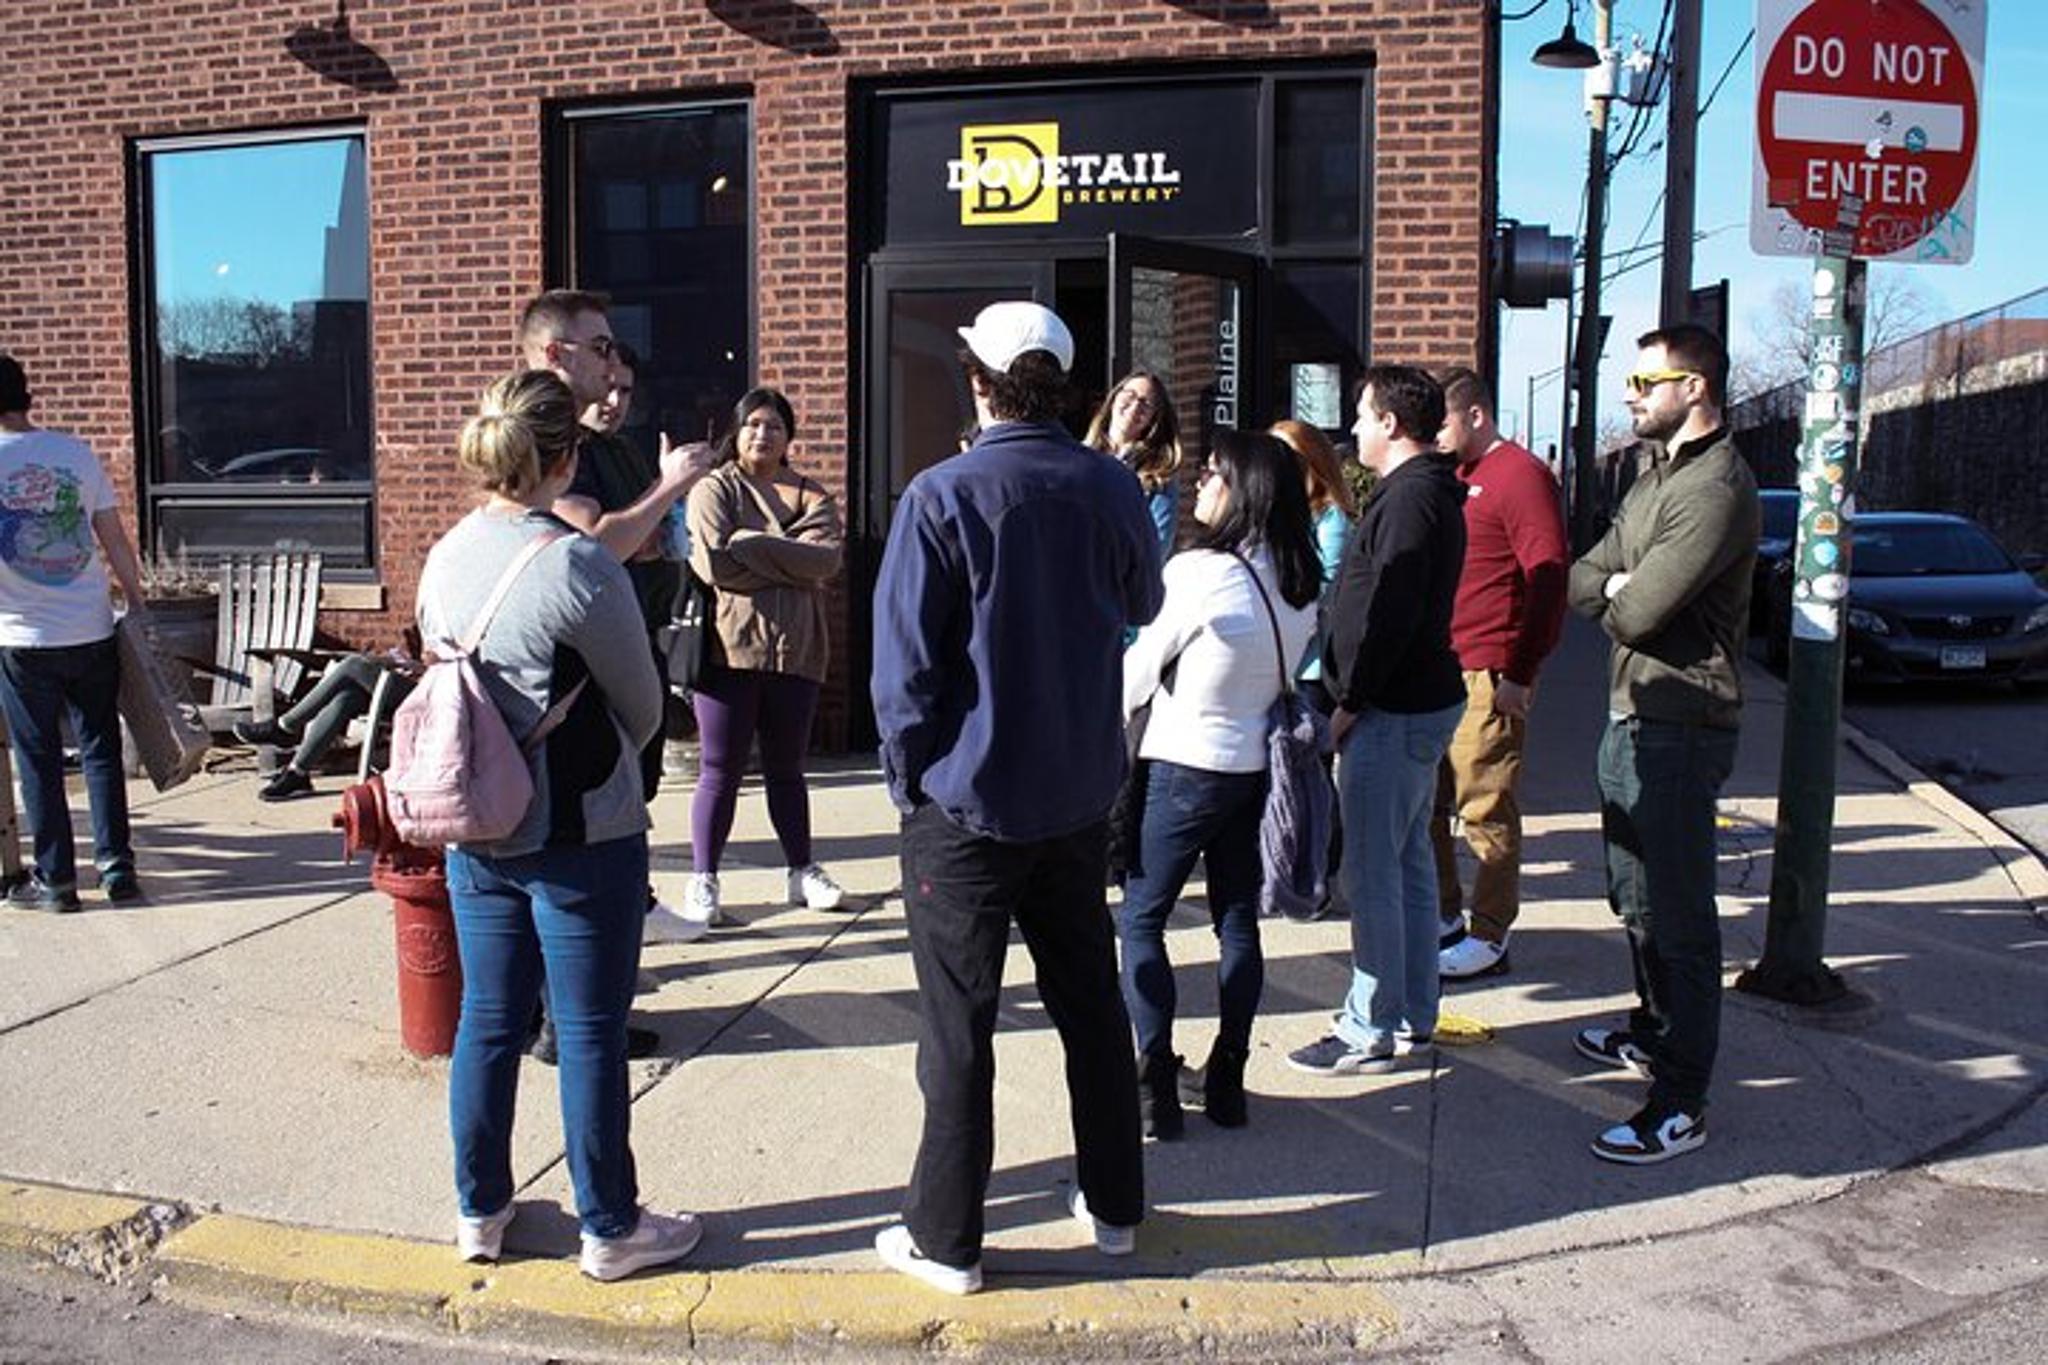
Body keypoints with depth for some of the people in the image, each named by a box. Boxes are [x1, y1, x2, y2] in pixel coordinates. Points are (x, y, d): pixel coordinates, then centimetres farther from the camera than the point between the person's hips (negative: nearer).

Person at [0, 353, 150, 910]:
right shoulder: (76, 453, 1)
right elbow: (116, 542, 3)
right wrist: (136, 604, 11)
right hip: (92, 633, 2)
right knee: (100, 749, 11)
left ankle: (55, 878, 12)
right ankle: (117, 865, 12)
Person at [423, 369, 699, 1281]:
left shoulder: (444, 559, 1)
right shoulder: (576, 565, -19)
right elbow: (642, 706, -7)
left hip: (475, 834, 7)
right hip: (580, 837, -6)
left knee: (486, 1022, 16)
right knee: (591, 1033, 5)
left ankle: (481, 1212, 30)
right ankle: (609, 1229, 19)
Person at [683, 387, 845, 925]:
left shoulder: (811, 495, 12)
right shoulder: (715, 488, 1)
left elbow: (828, 558, -8)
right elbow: (714, 564, -15)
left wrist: (752, 545, -13)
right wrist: (793, 565, -7)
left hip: (796, 650, 4)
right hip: (731, 646, -3)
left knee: (787, 768, 15)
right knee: (720, 770, 1)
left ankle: (802, 871, 24)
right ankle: (703, 880, 10)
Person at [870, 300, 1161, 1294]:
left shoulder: (942, 496, -16)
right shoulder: (1112, 490, -2)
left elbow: (906, 662, -15)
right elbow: (1140, 605, 17)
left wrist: (909, 773, -2)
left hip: (967, 802, -5)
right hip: (1079, 793, 5)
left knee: (958, 1025, 6)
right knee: (1090, 1000, 18)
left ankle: (946, 1238, 17)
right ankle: (1114, 1205, 30)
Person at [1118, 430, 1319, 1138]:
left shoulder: (1196, 572, -19)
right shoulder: (1300, 582, 0)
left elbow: (1140, 669, -8)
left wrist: (1113, 715, 11)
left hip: (1184, 767, -6)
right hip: (1255, 765, 7)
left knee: (1141, 920, 6)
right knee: (1237, 921, 14)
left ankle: (1156, 1087, 5)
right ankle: (1227, 1082, 21)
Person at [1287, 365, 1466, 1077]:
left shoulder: (1409, 498, -16)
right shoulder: (1428, 491, 16)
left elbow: (1390, 615, -23)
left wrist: (1349, 704, -16)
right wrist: (1355, 697, 15)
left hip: (1393, 711, -11)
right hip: (1422, 699, 11)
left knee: (1372, 872, -4)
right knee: (1408, 862, 15)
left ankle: (1372, 1031, 5)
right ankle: (1413, 1017, 25)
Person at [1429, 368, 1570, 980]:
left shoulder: (1520, 476, -9)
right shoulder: (1452, 479, 19)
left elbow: (1549, 578, -15)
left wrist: (1520, 672, -18)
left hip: (1488, 675, -9)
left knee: (1485, 809, -2)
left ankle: (1489, 936, 9)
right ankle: (1444, 917, 26)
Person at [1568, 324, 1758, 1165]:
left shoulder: (1716, 489, -18)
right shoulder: (1658, 475, 16)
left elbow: (1637, 613, -24)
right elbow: (1581, 584, 11)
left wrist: (1617, 596, -2)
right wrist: (1624, 590, -11)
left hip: (1680, 727, -10)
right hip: (1634, 717, 11)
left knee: (1677, 915, -6)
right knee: (1637, 896, 22)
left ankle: (1681, 1104, 0)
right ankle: (1653, 1034, 40)